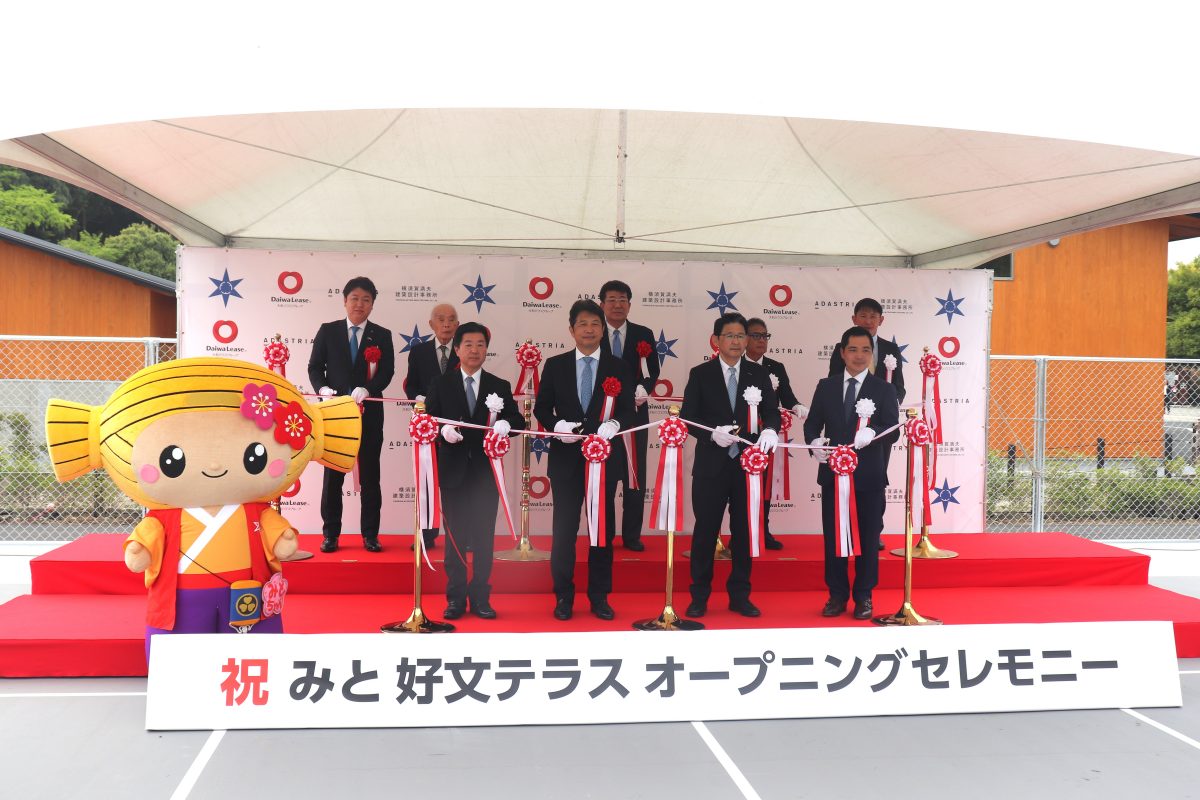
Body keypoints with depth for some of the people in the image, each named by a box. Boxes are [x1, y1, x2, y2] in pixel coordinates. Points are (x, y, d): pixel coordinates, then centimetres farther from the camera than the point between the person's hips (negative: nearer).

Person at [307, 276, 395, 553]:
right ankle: (330, 534, 12)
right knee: (332, 475, 5)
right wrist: (323, 388, -15)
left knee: (370, 476, 5)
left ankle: (370, 534, 12)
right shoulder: (327, 331, 7)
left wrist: (366, 389, -21)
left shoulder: (382, 335, 6)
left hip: (369, 414, 0)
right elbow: (315, 367, 4)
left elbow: (387, 371, -4)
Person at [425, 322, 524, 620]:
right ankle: (455, 598, 15)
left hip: (486, 471, 1)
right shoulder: (441, 384, 5)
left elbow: (516, 419, 1)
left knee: (484, 537, 5)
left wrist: (505, 423, -21)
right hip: (453, 470, -1)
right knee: (455, 537, 6)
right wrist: (442, 429, -20)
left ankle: (481, 598, 14)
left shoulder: (500, 387, 7)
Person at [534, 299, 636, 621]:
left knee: (603, 527, 7)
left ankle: (599, 597, 18)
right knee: (564, 528, 3)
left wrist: (614, 424, -20)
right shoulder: (555, 365, 5)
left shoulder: (618, 367, 5)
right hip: (566, 458, 0)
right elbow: (541, 408, 5)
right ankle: (563, 596, 14)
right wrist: (557, 425, -14)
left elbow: (628, 410, 1)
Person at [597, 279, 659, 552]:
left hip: (635, 413, 1)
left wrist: (644, 389, -17)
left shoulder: (643, 334, 4)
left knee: (635, 476, 5)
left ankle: (632, 535, 14)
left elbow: (653, 370, 2)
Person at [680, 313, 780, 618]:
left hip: (748, 463, 2)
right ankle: (699, 596, 14)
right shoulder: (700, 374, 2)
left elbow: (771, 410, 3)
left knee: (744, 531, 8)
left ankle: (740, 595, 20)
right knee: (705, 531, 3)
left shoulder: (759, 374, 8)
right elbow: (688, 417, -2)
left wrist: (770, 430, -20)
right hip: (711, 465, -2)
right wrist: (713, 434, -19)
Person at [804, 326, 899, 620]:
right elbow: (812, 423, 8)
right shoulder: (826, 386, 8)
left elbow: (893, 431, -7)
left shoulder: (884, 390, 1)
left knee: (868, 537, 5)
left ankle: (863, 597, 17)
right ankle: (837, 595, 20)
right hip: (833, 472, 2)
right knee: (833, 535, 8)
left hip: (869, 476, -2)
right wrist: (814, 441, -14)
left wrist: (872, 433, -29)